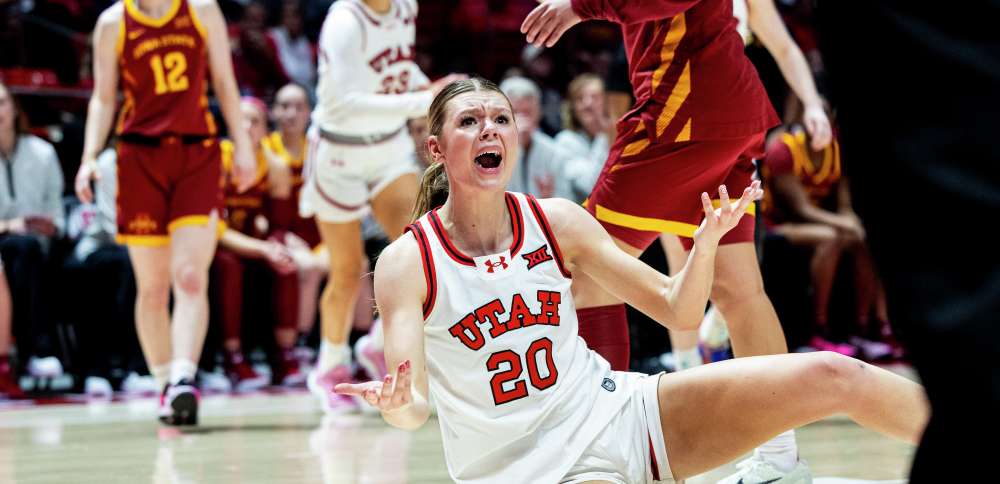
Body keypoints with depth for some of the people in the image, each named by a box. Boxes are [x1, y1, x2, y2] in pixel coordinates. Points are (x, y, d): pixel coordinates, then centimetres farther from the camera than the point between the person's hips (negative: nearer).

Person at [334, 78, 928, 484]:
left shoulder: (556, 221, 2)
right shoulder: (406, 263, -8)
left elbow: (679, 311, 3)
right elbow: (414, 406, -14)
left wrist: (708, 240, -16)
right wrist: (397, 405, -38)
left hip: (615, 411, 4)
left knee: (832, 378, -12)